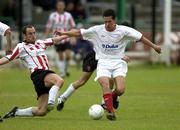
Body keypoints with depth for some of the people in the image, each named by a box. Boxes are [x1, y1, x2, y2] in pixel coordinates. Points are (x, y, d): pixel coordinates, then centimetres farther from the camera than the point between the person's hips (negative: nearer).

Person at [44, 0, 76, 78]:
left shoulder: (68, 15, 3)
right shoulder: (53, 16, 0)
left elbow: (72, 27, 7)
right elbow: (48, 28, 2)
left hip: (66, 39, 1)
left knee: (68, 55, -11)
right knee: (60, 57, 2)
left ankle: (65, 68, 15)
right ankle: (62, 73, 13)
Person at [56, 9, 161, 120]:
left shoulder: (123, 30, -4)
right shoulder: (97, 30, -2)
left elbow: (141, 38, 1)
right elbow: (79, 33, 1)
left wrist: (154, 46, 1)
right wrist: (64, 33, -8)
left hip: (118, 62, 0)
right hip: (103, 63, 0)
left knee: (120, 90, -18)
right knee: (105, 85, -26)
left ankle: (113, 98, 18)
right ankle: (111, 111, -20)